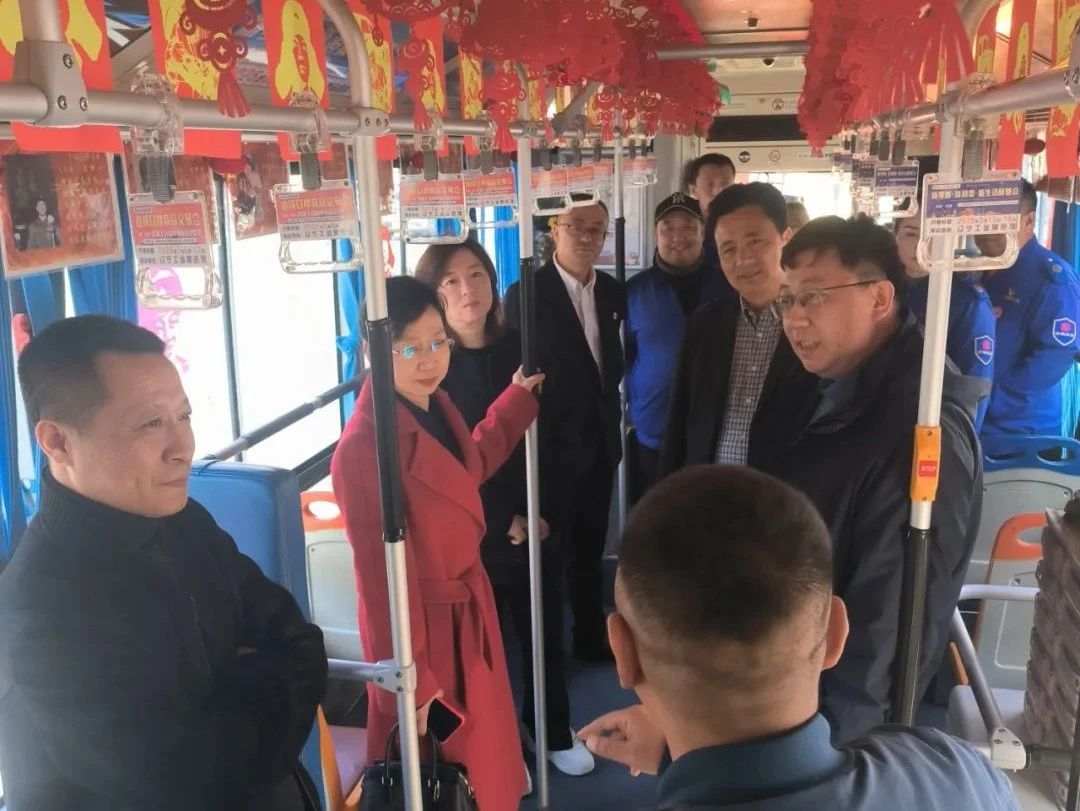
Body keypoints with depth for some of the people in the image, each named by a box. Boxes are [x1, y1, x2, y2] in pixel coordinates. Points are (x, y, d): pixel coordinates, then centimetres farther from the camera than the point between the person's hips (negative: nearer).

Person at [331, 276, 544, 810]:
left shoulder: (435, 406, -2)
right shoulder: (363, 446, -27)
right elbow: (381, 573, -23)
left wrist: (518, 400, 22)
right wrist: (409, 683, -17)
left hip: (467, 609, 8)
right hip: (422, 627, -8)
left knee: (480, 754, 26)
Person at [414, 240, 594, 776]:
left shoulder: (523, 351, 0)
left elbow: (556, 439, 3)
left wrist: (541, 512, -7)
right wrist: (501, 522, -10)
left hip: (535, 526, 3)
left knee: (545, 633, 15)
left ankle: (554, 731, 39)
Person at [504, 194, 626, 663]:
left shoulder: (613, 291, 5)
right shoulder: (527, 293, -13)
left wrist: (610, 413, 7)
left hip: (600, 442, 6)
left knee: (589, 549, 20)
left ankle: (591, 638, 37)